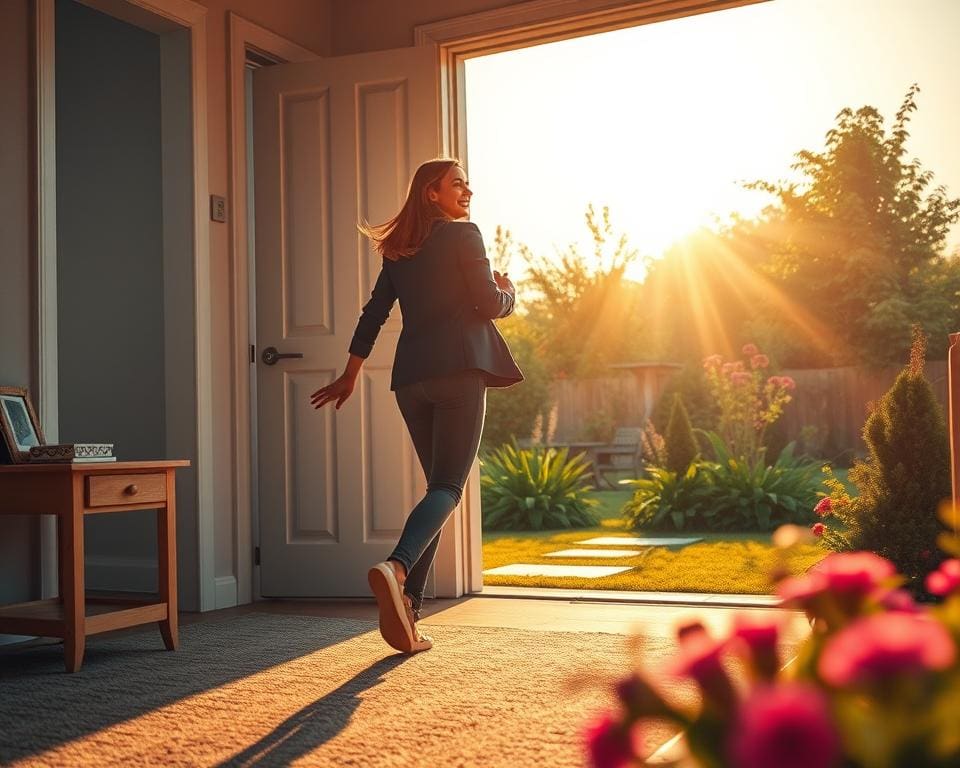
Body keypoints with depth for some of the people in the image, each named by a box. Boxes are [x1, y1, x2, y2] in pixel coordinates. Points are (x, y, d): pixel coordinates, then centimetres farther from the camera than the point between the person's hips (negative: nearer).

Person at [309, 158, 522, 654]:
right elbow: (491, 304, -5)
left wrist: (349, 376, 23)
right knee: (447, 486, -10)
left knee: (439, 483, 14)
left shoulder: (399, 250, 19)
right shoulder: (464, 235, 1)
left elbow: (373, 314, 19)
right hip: (458, 368, -6)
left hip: (410, 376, 7)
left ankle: (408, 610, 5)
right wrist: (509, 289, 17)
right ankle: (396, 567, -37)